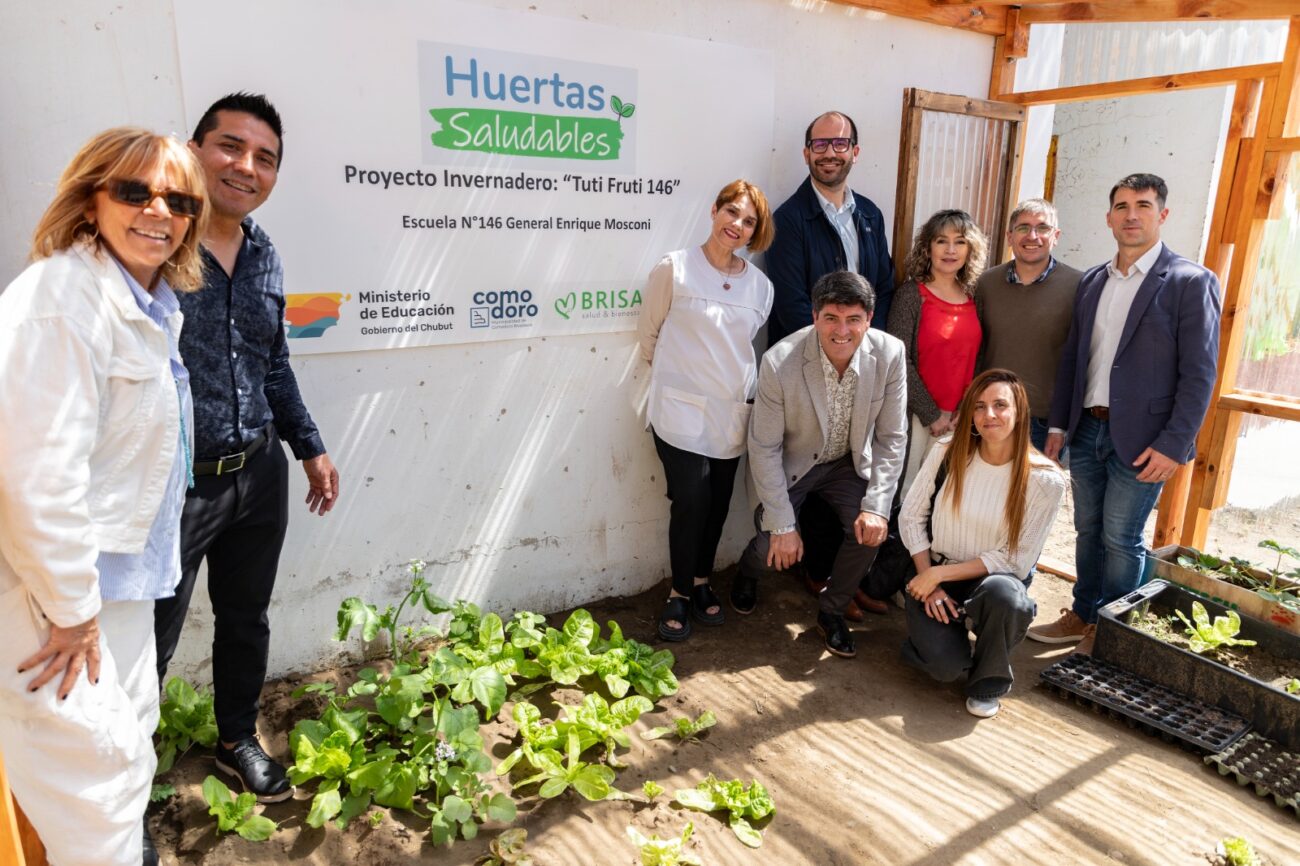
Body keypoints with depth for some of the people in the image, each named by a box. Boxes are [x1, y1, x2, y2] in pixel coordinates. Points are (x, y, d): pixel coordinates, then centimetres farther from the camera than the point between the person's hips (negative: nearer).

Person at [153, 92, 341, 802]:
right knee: (150, 643, 11)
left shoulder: (264, 257, 6)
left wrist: (310, 447, 16)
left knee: (246, 618, 21)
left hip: (258, 476, 6)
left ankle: (237, 740, 43)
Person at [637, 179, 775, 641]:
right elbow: (648, 334, 3)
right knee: (691, 501, -7)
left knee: (718, 503, 10)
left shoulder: (761, 287, 5)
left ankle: (701, 582, 31)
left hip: (731, 412, 4)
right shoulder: (673, 269, -7)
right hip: (681, 410, -4)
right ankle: (680, 593, 13)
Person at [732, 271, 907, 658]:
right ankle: (748, 571, 27)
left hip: (849, 463, 3)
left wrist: (877, 506, -19)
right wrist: (783, 525, -20)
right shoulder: (779, 362, -28)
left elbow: (891, 438, -10)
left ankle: (831, 611, 10)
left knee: (871, 531, -19)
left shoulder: (890, 354, -20)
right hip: (791, 465, -2)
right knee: (774, 552, -14)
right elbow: (764, 448, -20)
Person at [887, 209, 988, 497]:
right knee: (908, 492, -1)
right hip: (916, 417, -4)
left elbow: (976, 361, 11)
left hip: (960, 420, 4)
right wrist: (932, 414, -11)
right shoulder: (911, 294, -5)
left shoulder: (975, 298, 8)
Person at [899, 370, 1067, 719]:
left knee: (1005, 592, -38)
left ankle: (988, 682, -7)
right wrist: (929, 581, -10)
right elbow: (910, 517, -1)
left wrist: (941, 573, -17)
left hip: (992, 579, 0)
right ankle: (943, 628, 16)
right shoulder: (947, 452, -9)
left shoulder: (1046, 480, -14)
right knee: (946, 666, -23)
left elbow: (1014, 559, -12)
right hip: (934, 577, 1)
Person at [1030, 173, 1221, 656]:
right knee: (1088, 531, 15)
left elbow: (1199, 374, -10)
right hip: (1086, 431, 5)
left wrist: (1173, 445, -15)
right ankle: (1083, 616, 30)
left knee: (1120, 539, 3)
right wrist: (1059, 425, 8)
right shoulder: (1092, 282, 10)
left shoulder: (1190, 282, -7)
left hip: (1140, 440, -5)